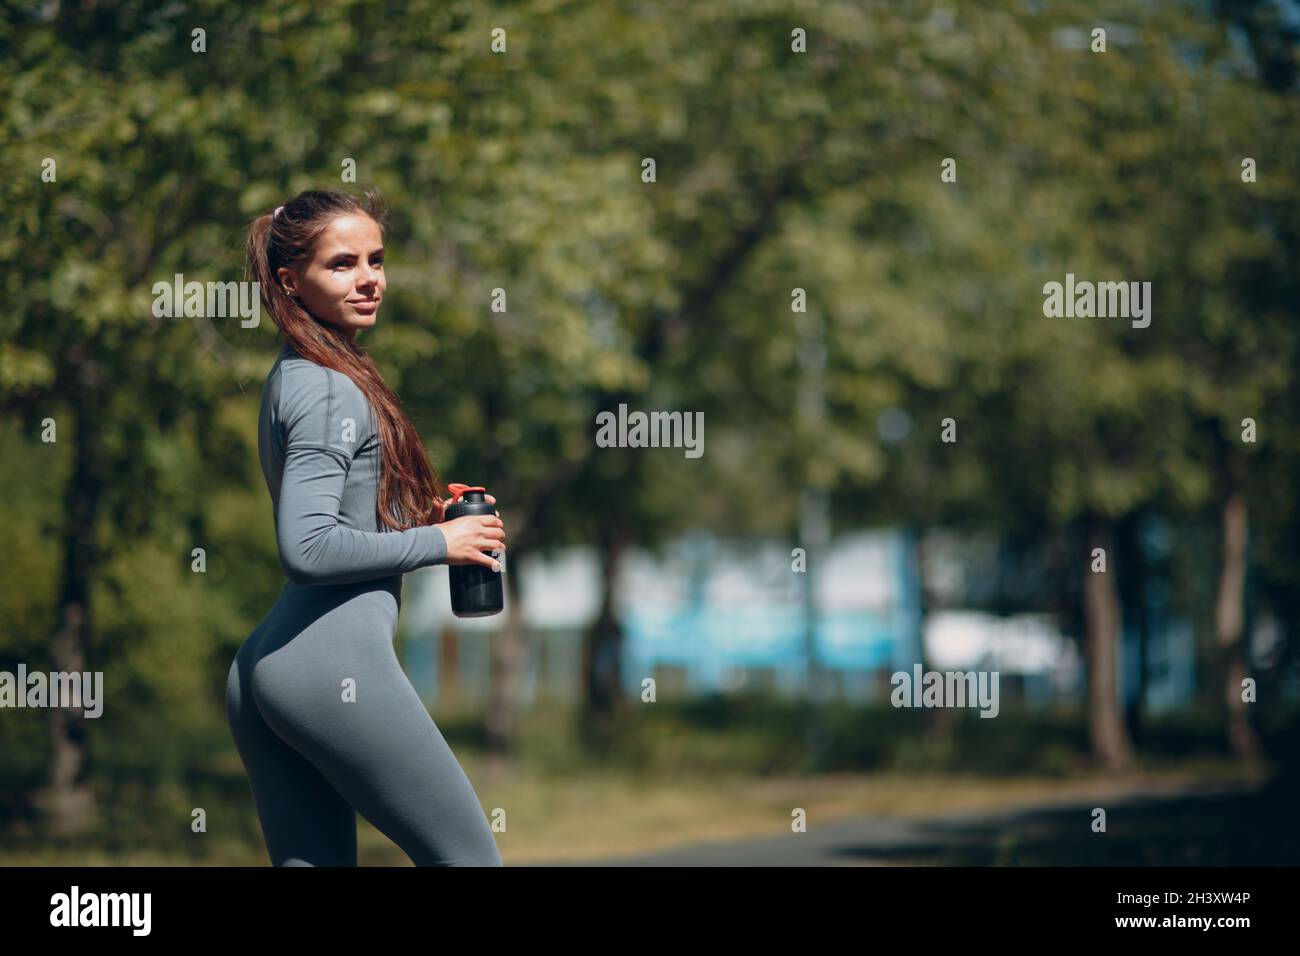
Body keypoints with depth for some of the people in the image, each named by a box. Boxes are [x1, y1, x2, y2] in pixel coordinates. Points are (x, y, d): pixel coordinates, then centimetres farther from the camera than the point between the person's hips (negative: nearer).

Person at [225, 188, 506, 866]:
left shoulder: (292, 377, 20)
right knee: (471, 859, -2)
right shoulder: (332, 391, -9)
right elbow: (307, 549, -20)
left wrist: (417, 519, 14)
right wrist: (438, 542, -11)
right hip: (335, 661, -9)